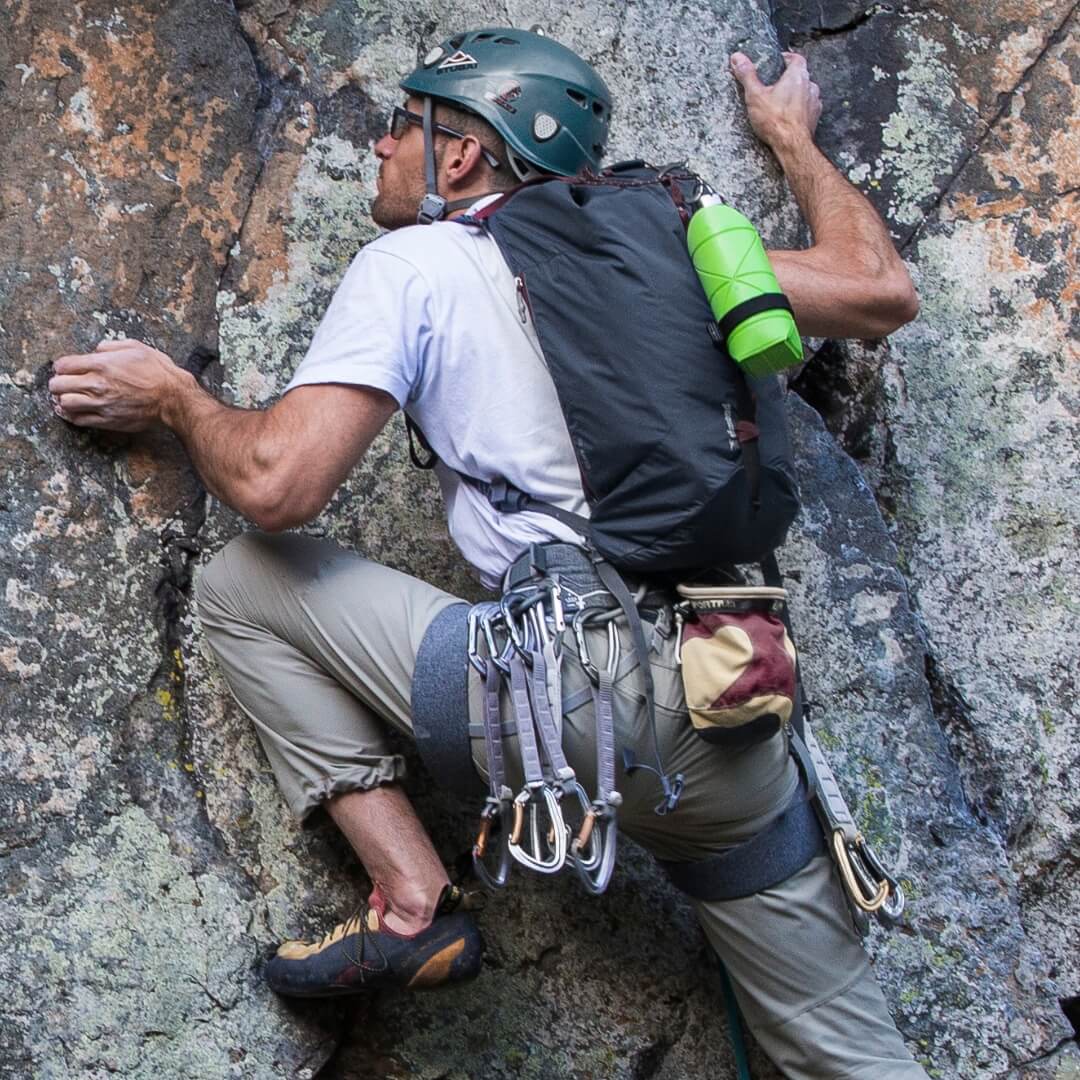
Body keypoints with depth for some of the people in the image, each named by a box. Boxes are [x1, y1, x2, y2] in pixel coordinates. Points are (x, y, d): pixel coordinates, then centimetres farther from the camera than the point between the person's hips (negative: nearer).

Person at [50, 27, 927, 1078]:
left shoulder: (412, 263, 4)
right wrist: (794, 141, 38)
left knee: (241, 578, 10)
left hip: (571, 697, -5)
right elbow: (880, 291, 22)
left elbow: (276, 485, -5)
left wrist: (172, 392, 16)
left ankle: (414, 905, 4)